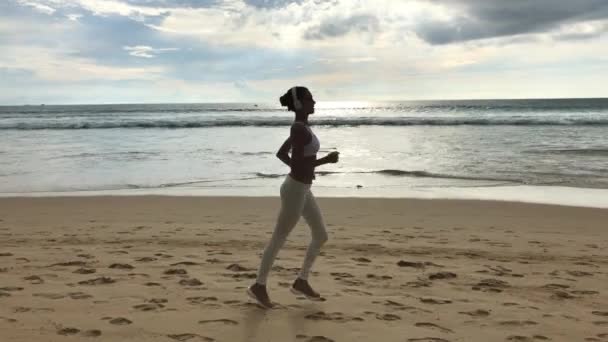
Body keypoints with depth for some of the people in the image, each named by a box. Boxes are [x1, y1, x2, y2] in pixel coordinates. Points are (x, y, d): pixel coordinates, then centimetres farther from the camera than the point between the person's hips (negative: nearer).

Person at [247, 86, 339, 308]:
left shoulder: (301, 128, 10)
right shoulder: (299, 128, -20)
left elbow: (281, 153, 19)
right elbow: (298, 163, -25)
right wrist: (327, 160, -17)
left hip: (302, 189, 10)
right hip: (295, 190, -10)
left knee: (321, 236, 14)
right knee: (278, 239, 3)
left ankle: (301, 282, 25)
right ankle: (259, 286, 18)